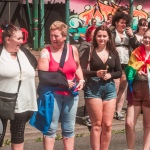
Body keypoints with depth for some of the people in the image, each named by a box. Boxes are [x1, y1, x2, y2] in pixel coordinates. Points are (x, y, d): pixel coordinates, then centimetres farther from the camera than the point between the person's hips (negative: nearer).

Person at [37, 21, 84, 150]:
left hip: (71, 94, 4)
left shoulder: (73, 49, 3)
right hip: (52, 94, -4)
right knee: (51, 128, 2)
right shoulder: (46, 52, -9)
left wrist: (81, 80, 1)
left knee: (69, 128, 13)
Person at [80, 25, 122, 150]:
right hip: (93, 88, -3)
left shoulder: (113, 53, 8)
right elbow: (82, 71, -9)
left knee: (107, 125, 4)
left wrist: (110, 75, -9)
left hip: (110, 88, 4)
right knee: (97, 124, 0)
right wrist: (96, 73, -23)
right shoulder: (89, 52, -2)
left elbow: (119, 72, 10)